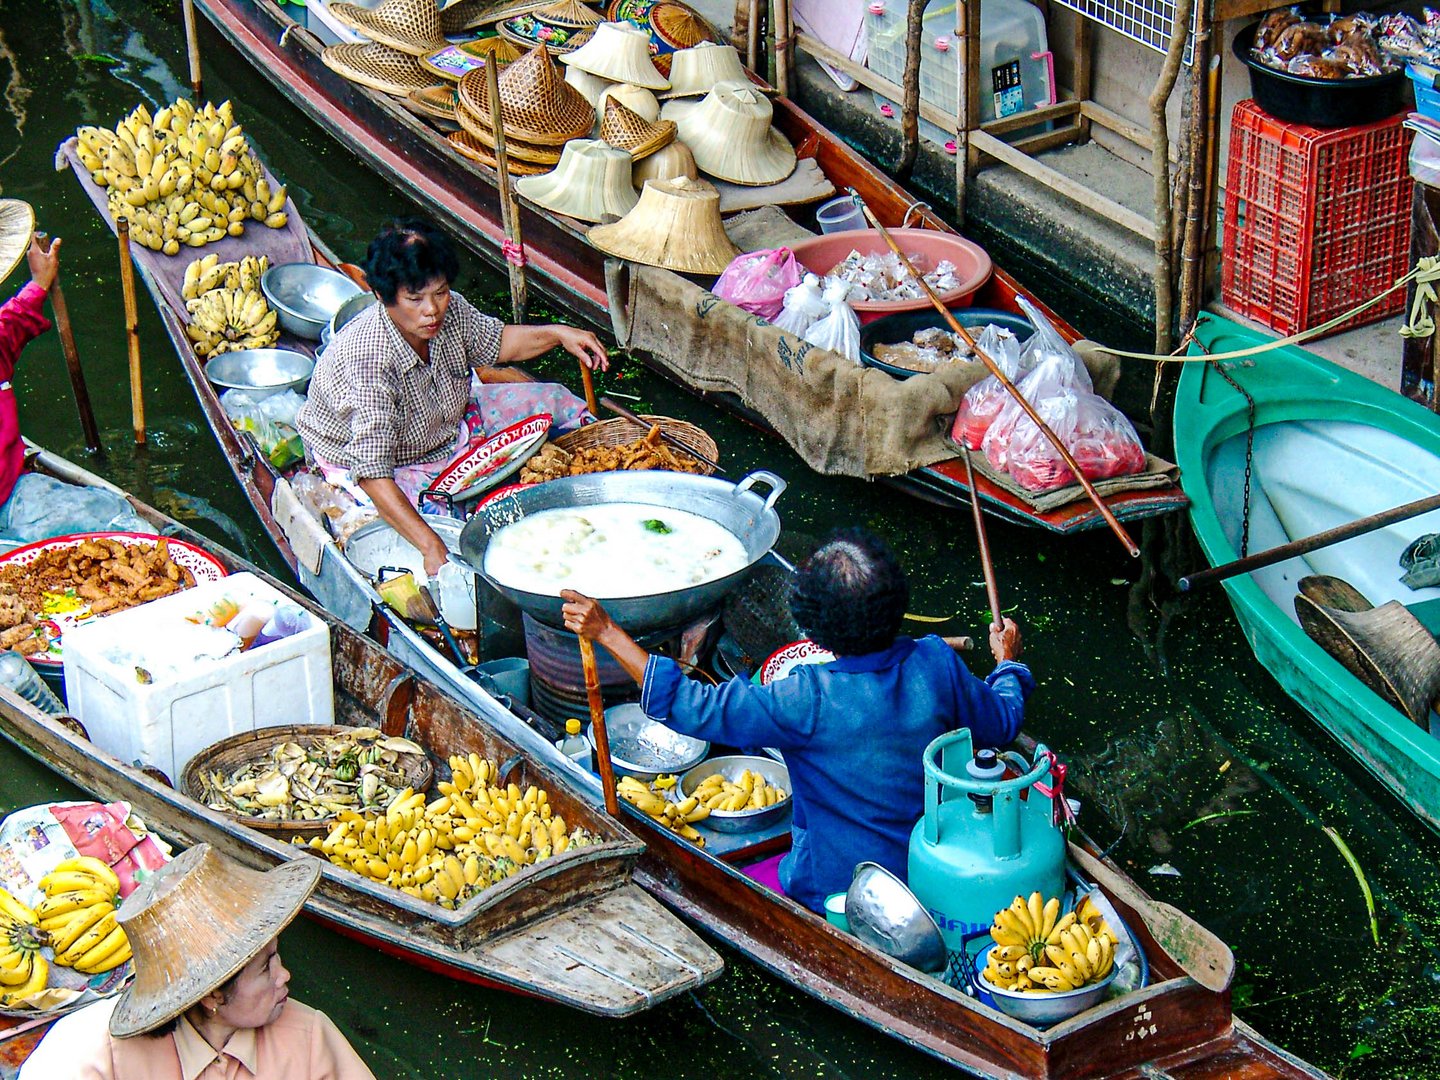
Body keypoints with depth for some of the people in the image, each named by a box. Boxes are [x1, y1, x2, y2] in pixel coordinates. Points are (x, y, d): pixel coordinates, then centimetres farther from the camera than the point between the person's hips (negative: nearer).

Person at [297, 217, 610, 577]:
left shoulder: (450, 310, -18)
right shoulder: (367, 362, -40)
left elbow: (494, 342, 8)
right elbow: (372, 474, -44)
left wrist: (557, 333, -9)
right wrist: (432, 547, -52)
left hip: (449, 423, 8)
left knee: (557, 402, 7)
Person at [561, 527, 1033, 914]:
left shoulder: (807, 701, -28)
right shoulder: (936, 664, -17)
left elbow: (691, 708, -23)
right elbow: (1002, 722, 3)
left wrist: (607, 632, -17)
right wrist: (1008, 662, 26)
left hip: (838, 894, -5)